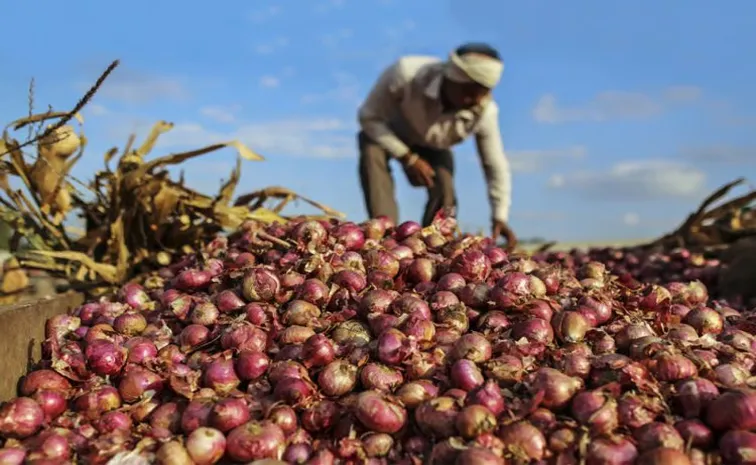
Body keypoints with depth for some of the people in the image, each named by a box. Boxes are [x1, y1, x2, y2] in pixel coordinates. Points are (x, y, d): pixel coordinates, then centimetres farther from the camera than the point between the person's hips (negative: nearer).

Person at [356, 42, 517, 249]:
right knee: (372, 153, -33)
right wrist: (407, 157, -32)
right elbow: (368, 116, -27)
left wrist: (499, 217, -26)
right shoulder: (406, 73, -40)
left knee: (444, 191, -18)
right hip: (385, 132, -2)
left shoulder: (484, 112, -31)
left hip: (433, 147, 2)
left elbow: (496, 166, -19)